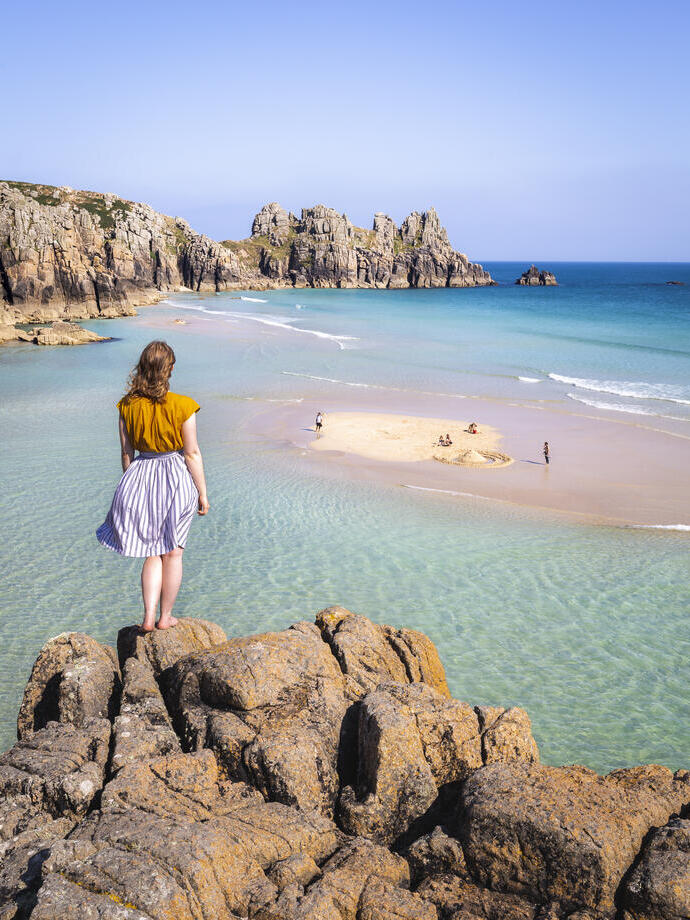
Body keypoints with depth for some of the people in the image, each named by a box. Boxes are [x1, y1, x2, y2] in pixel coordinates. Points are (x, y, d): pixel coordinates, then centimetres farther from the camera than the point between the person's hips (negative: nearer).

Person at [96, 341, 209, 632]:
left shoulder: (128, 405, -4)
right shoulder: (182, 406, -13)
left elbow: (126, 452, 3)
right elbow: (192, 454, -10)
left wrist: (130, 485, 16)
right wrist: (202, 493, -1)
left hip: (141, 477, 3)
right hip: (176, 478, -3)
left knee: (152, 552, 16)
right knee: (172, 551, 13)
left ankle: (149, 617, 9)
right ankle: (165, 617, 21)